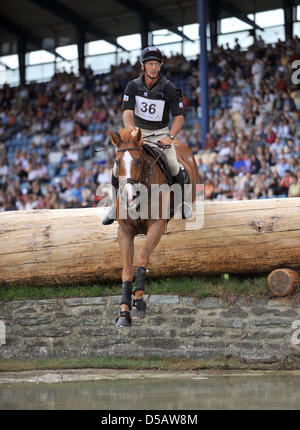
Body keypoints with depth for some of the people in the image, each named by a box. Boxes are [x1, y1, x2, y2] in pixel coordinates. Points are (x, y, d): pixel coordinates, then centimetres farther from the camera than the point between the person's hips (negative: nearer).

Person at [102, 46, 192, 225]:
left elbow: (179, 117, -13)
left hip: (161, 133, -2)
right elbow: (127, 112, -16)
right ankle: (117, 204, 7)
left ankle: (182, 202, 2)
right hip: (138, 131, 2)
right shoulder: (133, 86, -7)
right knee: (118, 166, -13)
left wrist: (170, 136, -30)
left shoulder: (169, 88, -12)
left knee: (173, 166, -21)